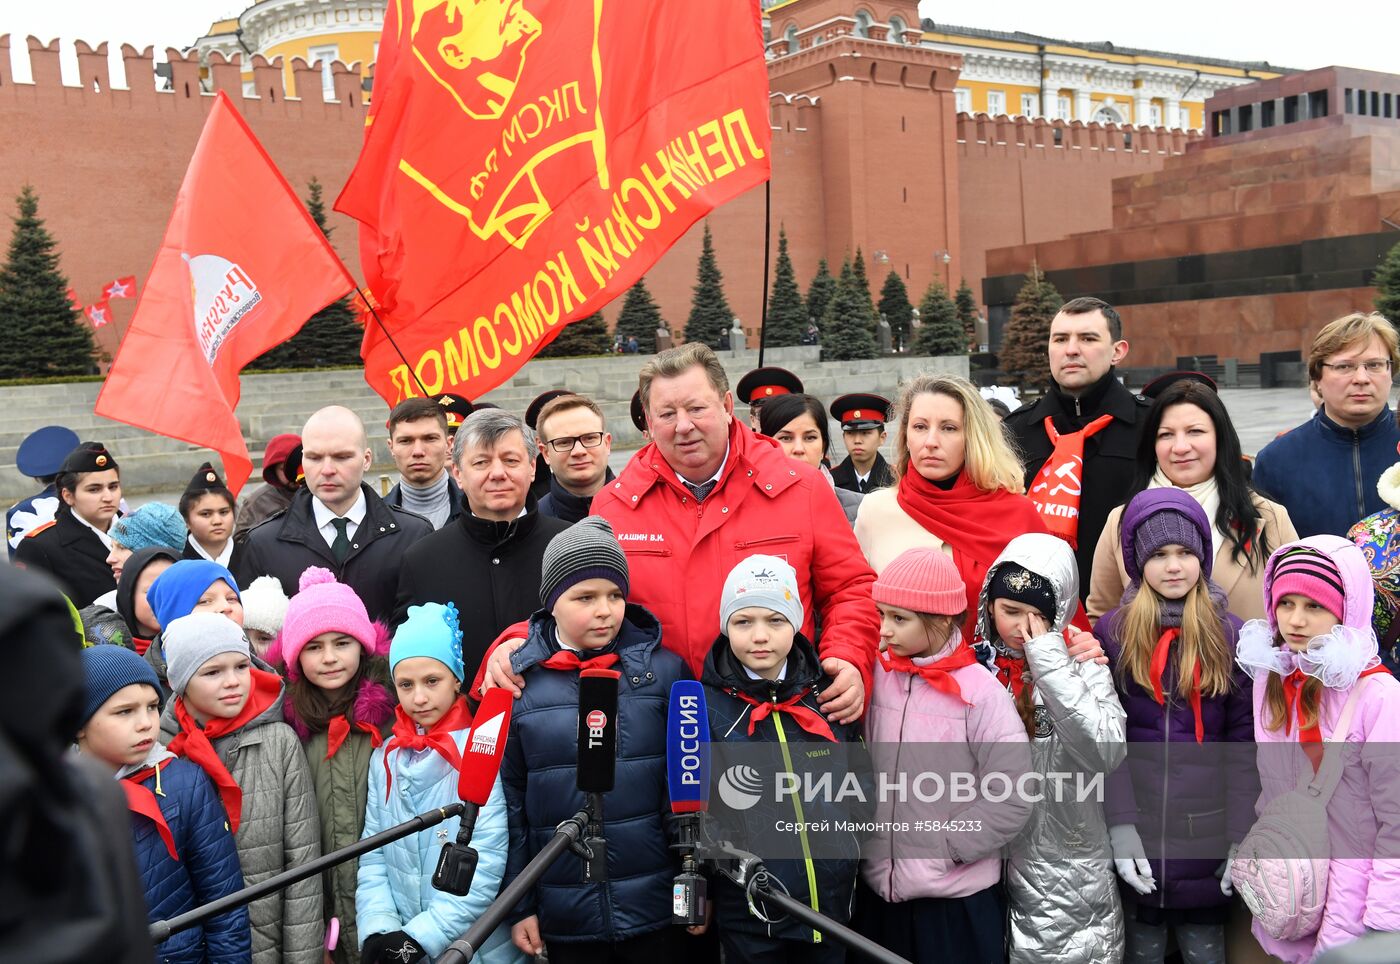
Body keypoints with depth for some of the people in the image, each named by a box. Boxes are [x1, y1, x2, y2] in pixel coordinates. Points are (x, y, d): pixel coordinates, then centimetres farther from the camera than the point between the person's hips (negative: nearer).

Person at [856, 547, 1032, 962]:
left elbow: (1011, 800, -13)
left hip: (958, 900, -4)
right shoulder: (877, 677, 0)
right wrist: (867, 849, -1)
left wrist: (943, 849, -11)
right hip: (878, 890, 4)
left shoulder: (981, 692, -13)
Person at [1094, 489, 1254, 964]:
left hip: (1207, 830, 0)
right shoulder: (1112, 632, 0)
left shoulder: (1231, 634, 2)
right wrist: (1119, 823, -11)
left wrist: (1242, 836, -5)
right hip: (1138, 825, 0)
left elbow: (1243, 740, 0)